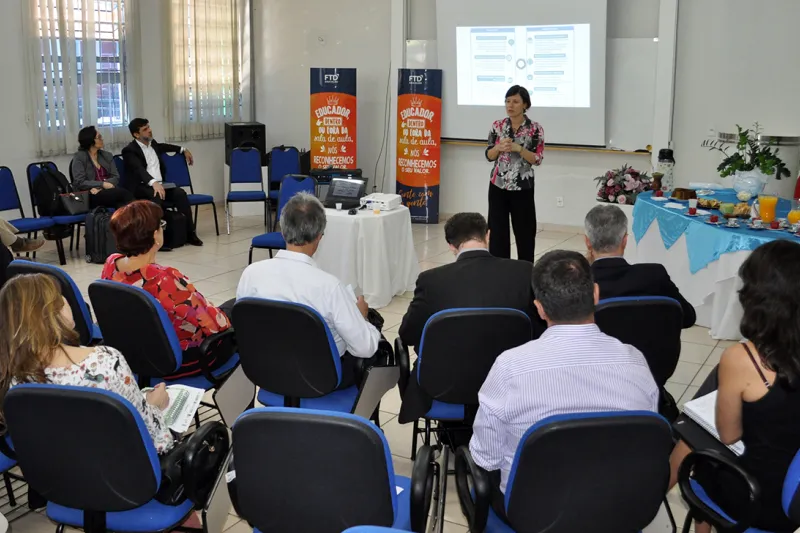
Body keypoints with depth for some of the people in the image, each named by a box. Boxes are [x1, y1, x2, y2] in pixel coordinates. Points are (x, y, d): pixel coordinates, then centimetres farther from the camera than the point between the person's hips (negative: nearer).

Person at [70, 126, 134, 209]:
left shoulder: (107, 155, 17)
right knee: (125, 193, -34)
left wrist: (99, 188, -11)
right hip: (89, 195, -4)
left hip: (109, 190, 5)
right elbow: (80, 182, -6)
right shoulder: (79, 157, 3)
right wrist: (102, 184, -15)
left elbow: (115, 177, 7)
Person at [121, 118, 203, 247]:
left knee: (180, 193, -22)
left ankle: (189, 233, -21)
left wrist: (183, 150, 45)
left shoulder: (153, 143, 17)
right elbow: (139, 170, -24)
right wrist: (153, 183, -42)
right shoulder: (129, 150, -7)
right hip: (142, 187, -6)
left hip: (159, 184, 6)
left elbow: (162, 146, 43)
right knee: (157, 196, -38)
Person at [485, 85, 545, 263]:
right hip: (498, 186, 2)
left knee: (525, 231, 7)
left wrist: (518, 148, -21)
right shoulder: (497, 126, 3)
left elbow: (537, 159, -8)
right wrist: (499, 147, -15)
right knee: (497, 231, 4)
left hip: (523, 188, -2)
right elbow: (489, 156, 5)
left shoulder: (535, 129, -5)